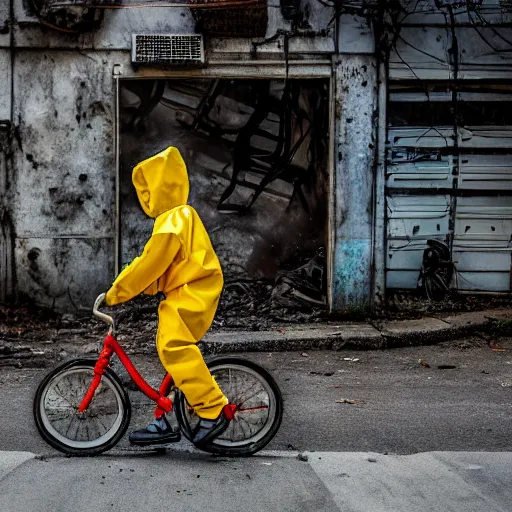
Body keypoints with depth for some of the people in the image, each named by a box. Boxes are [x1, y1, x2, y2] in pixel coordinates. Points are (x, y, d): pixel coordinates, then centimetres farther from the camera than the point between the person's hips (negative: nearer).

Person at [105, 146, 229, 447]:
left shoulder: (173, 221, -13)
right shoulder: (177, 217, 22)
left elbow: (150, 264, -18)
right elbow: (153, 263, 23)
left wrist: (117, 292, -10)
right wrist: (124, 288, 14)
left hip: (191, 294, -12)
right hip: (183, 293, 12)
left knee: (174, 346, -27)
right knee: (172, 350, 13)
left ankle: (214, 410, -26)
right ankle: (166, 422, 20)